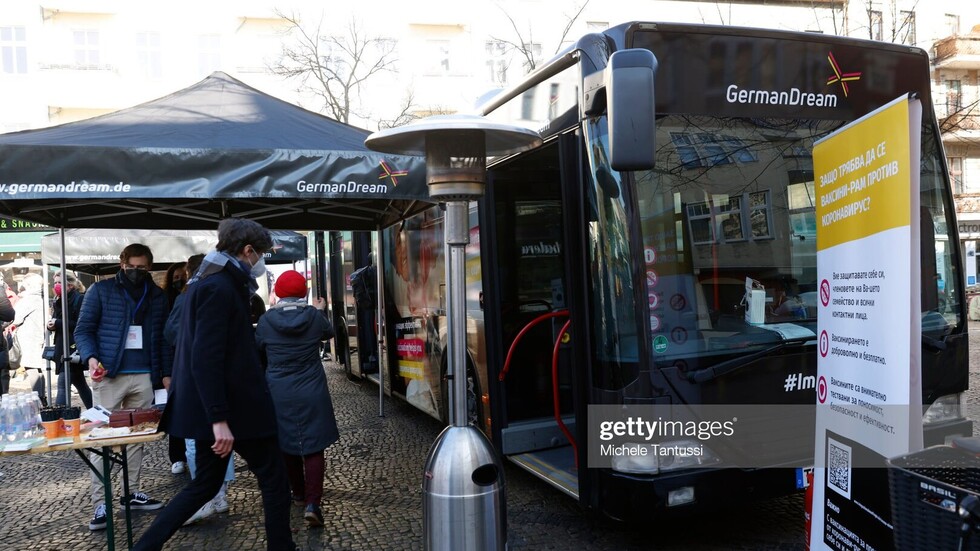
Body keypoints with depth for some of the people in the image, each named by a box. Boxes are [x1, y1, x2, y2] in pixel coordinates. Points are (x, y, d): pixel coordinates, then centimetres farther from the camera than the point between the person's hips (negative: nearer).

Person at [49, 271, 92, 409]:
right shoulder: (60, 301, 15)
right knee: (79, 383, 14)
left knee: (63, 384, -13)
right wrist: (51, 324, -5)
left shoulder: (79, 299, -11)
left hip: (74, 348, -9)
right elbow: (56, 320, 17)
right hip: (63, 347, 9)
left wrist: (57, 323, -17)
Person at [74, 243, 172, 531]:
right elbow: (83, 329, -2)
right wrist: (91, 358, -19)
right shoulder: (100, 290, 0)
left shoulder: (158, 296, 10)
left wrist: (166, 373, 7)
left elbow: (163, 337, 13)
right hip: (109, 375, -3)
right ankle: (100, 503, 3)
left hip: (144, 376, 4)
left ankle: (133, 492, 20)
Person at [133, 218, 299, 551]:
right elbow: (206, 360, -25)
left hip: (211, 409, 10)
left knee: (205, 484, 17)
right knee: (274, 478, 5)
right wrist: (219, 419, -27)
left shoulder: (206, 283, 13)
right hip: (233, 408, -10)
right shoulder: (220, 288, -18)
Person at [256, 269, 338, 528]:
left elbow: (258, 352, 6)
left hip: (279, 393, 1)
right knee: (313, 447, 0)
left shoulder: (266, 320, -7)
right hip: (311, 392, -1)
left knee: (287, 445, 18)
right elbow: (328, 332, 14)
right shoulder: (314, 315, -8)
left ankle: (299, 494, 31)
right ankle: (312, 503, -10)